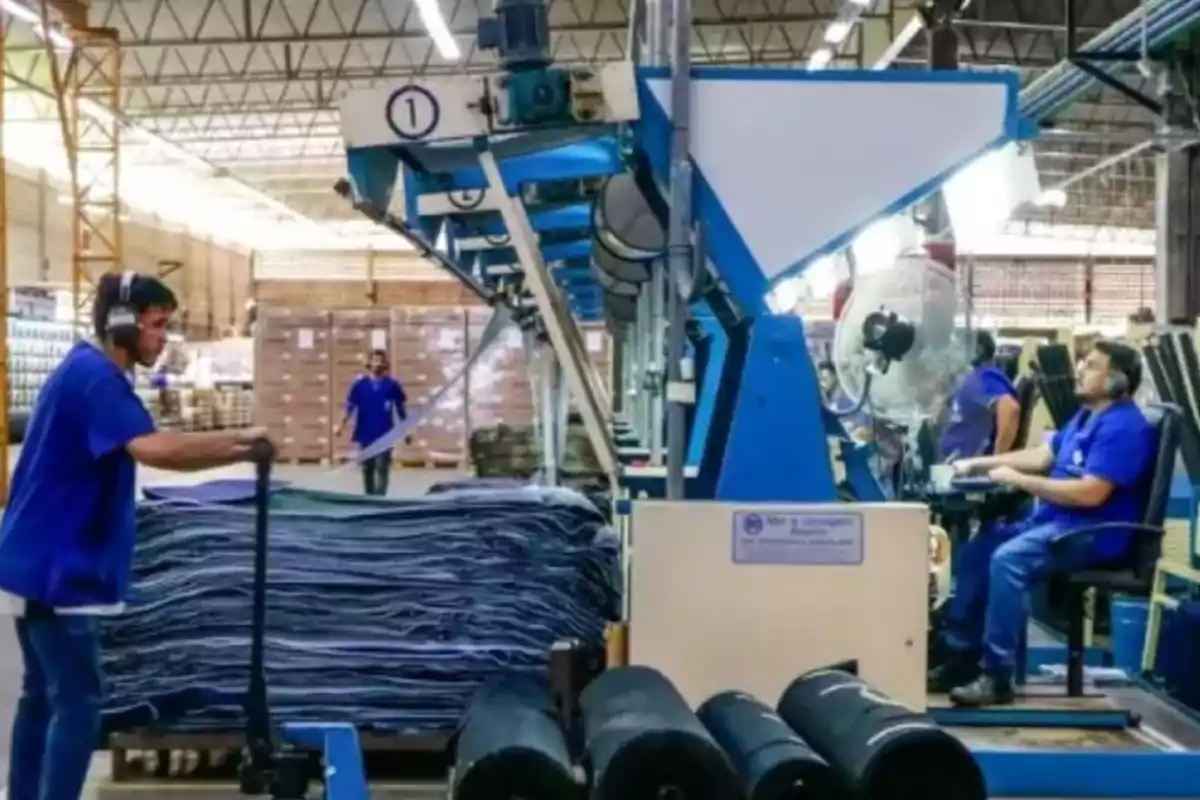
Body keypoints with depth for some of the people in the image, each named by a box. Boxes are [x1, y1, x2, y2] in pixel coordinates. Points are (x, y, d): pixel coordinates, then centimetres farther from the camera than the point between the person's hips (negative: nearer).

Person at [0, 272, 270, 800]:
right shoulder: (96, 376, -19)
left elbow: (150, 454, 12)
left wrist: (236, 452, 1)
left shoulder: (91, 372, 13)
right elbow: (154, 450, -35)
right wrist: (240, 438, -24)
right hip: (56, 568, -10)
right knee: (77, 705, -6)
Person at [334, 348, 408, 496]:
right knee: (367, 469, 11)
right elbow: (350, 406, 0)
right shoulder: (359, 383, -2)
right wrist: (341, 425, -9)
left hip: (384, 435, -2)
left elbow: (401, 409, 6)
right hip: (365, 434, 2)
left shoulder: (393, 384, -2)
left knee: (382, 469, -7)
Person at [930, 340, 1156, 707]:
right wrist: (979, 464, 14)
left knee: (1007, 559, -31)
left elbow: (1090, 493, -25)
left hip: (1092, 534, -11)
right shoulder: (1087, 415, 15)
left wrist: (1018, 480, -20)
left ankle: (998, 675, -26)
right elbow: (1043, 456, 23)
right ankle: (961, 655, 8)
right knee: (976, 549, 4)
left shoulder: (1122, 427, -17)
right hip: (1054, 521, 11)